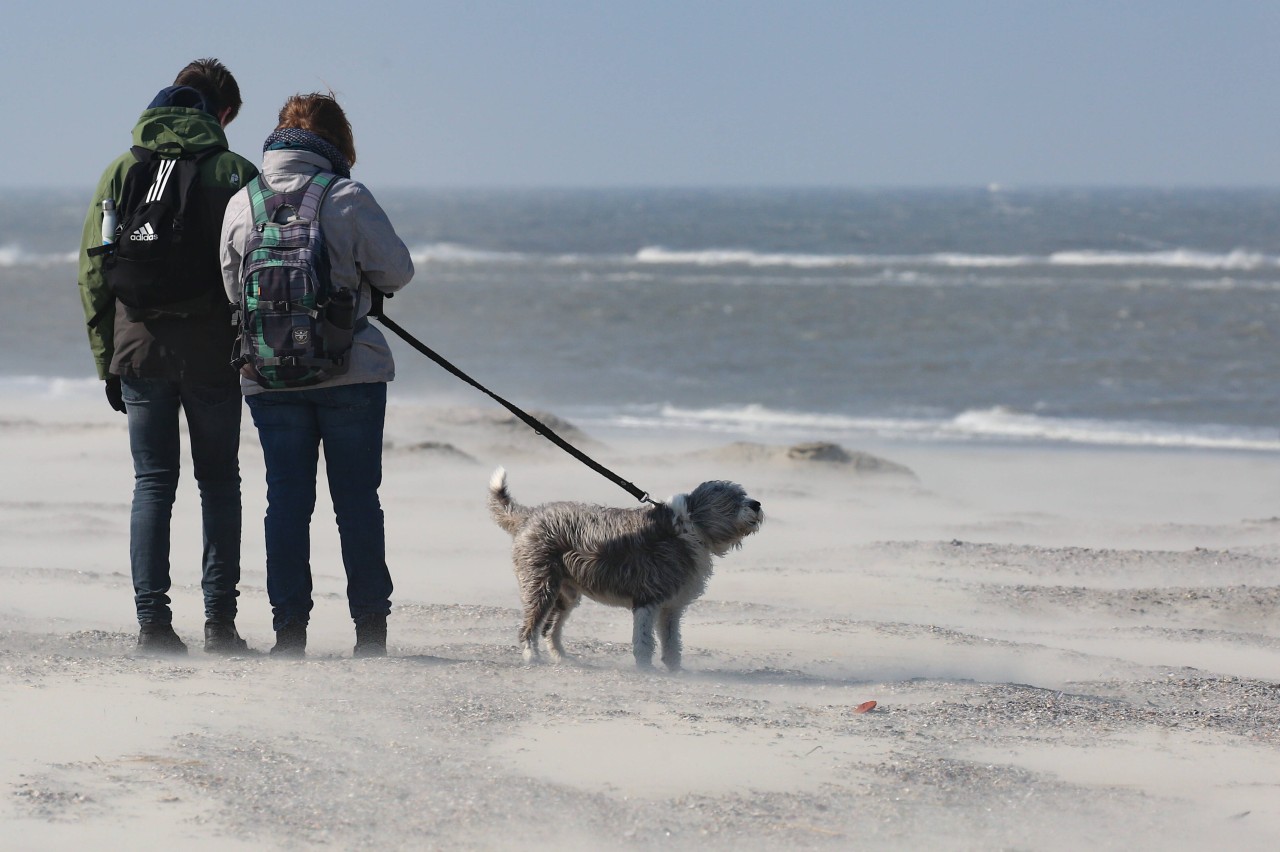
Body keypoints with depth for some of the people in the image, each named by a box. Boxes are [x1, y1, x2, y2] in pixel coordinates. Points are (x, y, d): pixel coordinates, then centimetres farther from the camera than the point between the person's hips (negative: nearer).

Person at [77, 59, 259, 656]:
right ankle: (219, 621, 3)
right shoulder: (235, 173, -2)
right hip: (213, 356, -2)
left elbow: (93, 274, 5)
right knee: (219, 483, 9)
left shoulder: (121, 171, 5)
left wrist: (107, 361, 10)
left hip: (139, 350, 2)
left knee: (153, 484, 7)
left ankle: (152, 621, -1)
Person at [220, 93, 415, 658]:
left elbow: (231, 288, 6)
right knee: (357, 497, 6)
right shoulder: (347, 198, -10)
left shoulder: (241, 205, 0)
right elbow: (396, 270, -6)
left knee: (286, 498, 7)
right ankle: (370, 627, 8)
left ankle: (289, 627, 4)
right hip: (351, 373, -2)